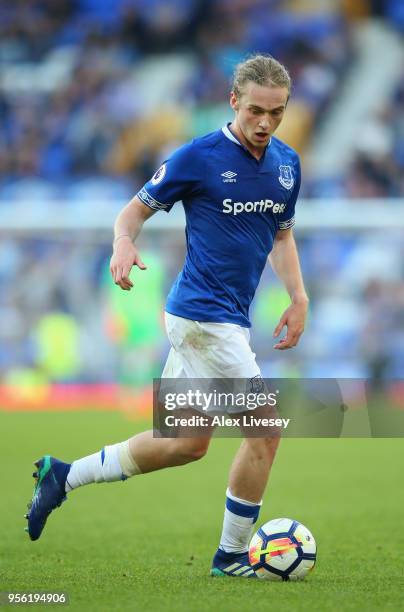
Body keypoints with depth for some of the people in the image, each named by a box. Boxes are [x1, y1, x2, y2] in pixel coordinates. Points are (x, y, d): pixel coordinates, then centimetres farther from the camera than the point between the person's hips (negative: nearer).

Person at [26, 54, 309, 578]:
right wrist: (124, 245, -24)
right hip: (205, 314, -8)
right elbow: (136, 210, -3)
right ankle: (232, 557, 6)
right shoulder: (199, 157, -10)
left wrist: (299, 298, 9)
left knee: (187, 444, 10)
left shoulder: (287, 164, 10)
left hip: (228, 318, 8)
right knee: (265, 431, -7)